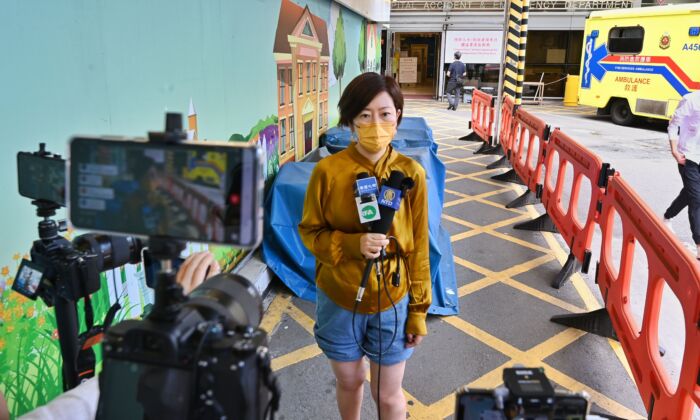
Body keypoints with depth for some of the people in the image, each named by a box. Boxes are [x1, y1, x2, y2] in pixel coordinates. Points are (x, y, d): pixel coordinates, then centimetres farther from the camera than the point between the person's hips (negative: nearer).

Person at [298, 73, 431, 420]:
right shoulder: (328, 170, -14)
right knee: (349, 380, 22)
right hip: (339, 300, 1)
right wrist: (353, 244, -25)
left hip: (392, 301, 0)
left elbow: (418, 247, -5)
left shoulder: (411, 173, -12)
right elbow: (310, 232, -5)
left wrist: (419, 310, -2)